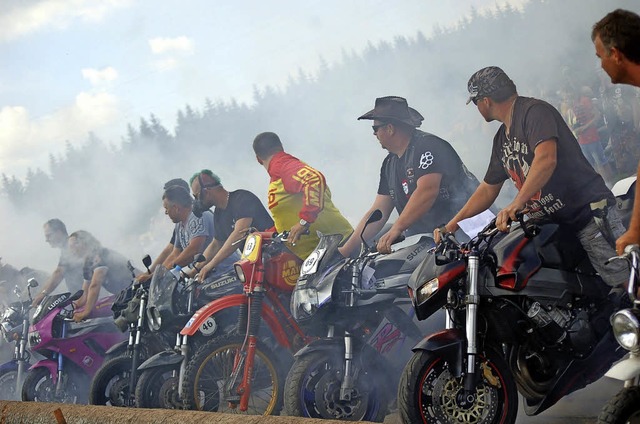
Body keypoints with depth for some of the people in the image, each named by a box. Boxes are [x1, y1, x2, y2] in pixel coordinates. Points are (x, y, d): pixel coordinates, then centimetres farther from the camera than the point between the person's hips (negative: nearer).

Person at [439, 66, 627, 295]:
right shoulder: (502, 138, 19)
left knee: (629, 287, -14)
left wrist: (517, 203, -36)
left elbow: (547, 159, -27)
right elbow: (488, 189, 25)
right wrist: (451, 225, 20)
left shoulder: (535, 111, -10)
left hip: (590, 215, -9)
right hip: (551, 225, 9)